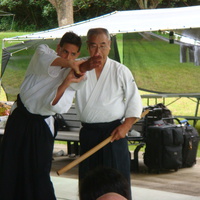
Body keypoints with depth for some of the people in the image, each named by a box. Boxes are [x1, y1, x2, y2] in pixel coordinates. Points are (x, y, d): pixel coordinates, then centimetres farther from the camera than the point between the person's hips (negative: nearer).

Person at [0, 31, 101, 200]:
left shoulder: (73, 76, -5)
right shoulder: (43, 52, -5)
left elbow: (56, 106, -18)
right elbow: (44, 61, -33)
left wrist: (67, 82, -31)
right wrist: (71, 64, -46)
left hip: (41, 126, -1)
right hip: (20, 118, 1)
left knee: (39, 173, -6)